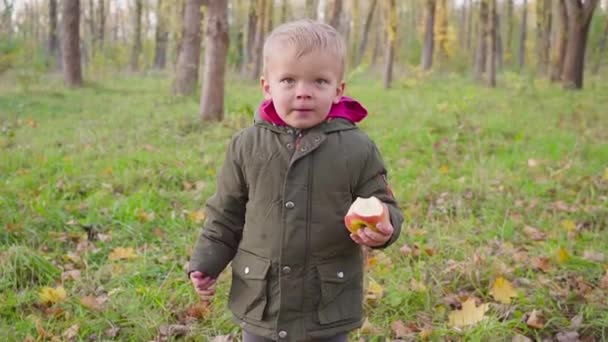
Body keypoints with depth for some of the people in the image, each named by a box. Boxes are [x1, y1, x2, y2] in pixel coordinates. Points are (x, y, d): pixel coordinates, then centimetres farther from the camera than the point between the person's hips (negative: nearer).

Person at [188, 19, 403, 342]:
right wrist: (206, 262, 2)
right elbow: (226, 213, 6)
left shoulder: (357, 148, -9)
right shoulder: (247, 145, -4)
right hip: (260, 303, 2)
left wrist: (383, 227, -22)